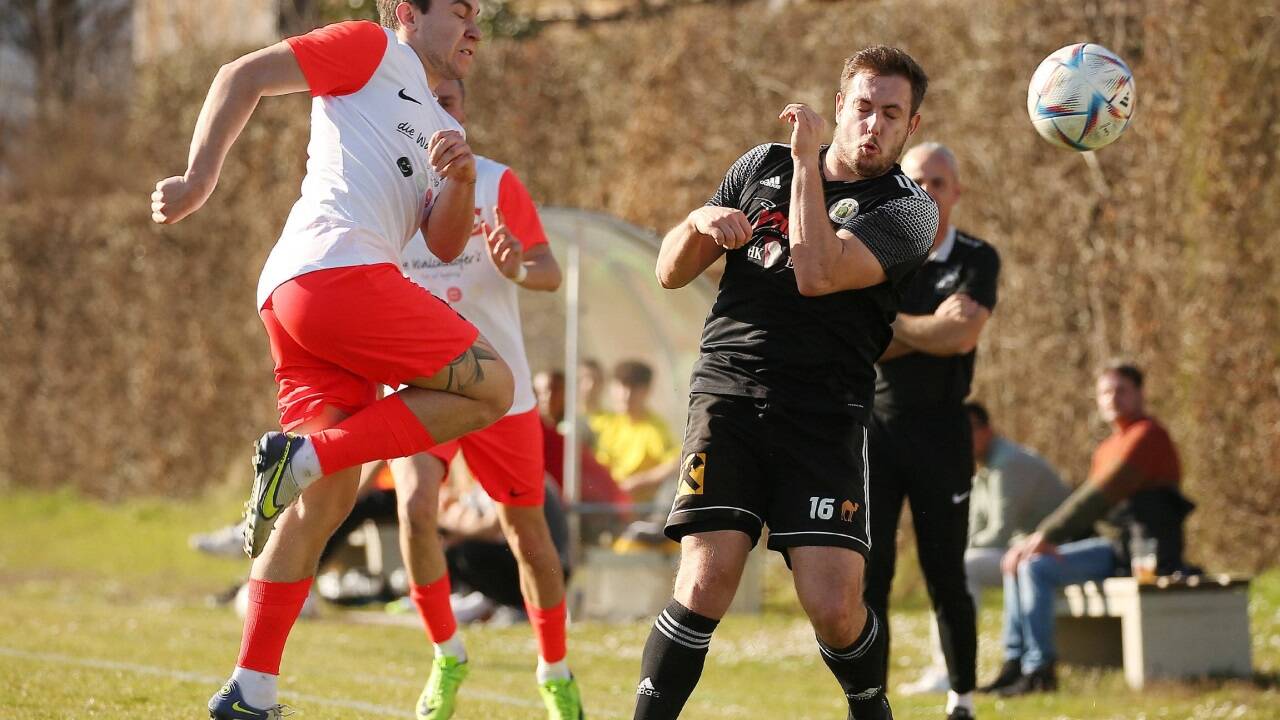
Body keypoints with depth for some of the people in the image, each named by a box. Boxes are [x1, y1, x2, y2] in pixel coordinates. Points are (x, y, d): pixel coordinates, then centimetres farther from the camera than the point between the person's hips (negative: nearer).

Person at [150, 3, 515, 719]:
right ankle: (304, 455, -15)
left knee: (328, 500, 5)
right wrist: (199, 180, -5)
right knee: (490, 386, -5)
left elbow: (445, 244, 19)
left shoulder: (441, 127, 31)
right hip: (341, 272, -8)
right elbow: (244, 76, 3)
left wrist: (461, 177, 0)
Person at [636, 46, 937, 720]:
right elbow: (670, 272, 19)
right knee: (707, 580, -17)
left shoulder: (908, 209, 3)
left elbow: (818, 272, -15)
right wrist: (699, 222, -3)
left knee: (834, 605, -12)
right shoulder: (760, 166, 15)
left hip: (824, 415, -1)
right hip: (727, 392, 2)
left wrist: (807, 158, -9)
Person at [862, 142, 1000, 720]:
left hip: (940, 432, -1)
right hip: (873, 428, 1)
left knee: (946, 576, 3)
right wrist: (931, 328, -15)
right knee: (868, 574, -4)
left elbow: (963, 335, -15)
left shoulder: (976, 260, 1)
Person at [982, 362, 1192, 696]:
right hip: (1113, 543, 10)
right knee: (1018, 563, 7)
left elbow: (1100, 495, -19)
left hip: (1138, 549, -10)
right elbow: (1086, 503, 16)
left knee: (1036, 567, -22)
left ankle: (1039, 669, -23)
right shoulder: (1108, 449, 21)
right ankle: (1014, 663, 1)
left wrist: (1045, 536, -20)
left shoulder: (1146, 435, -10)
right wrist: (1041, 540, -1)